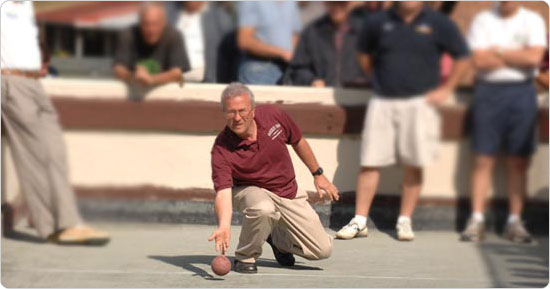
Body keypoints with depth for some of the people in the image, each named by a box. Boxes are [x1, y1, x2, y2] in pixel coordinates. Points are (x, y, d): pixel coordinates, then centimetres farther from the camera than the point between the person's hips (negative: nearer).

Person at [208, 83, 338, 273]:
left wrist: (318, 174, 12)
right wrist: (224, 226, -54)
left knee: (323, 250, -5)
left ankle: (278, 237, 25)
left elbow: (298, 142, 3)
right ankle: (245, 257, -13)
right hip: (251, 191, -4)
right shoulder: (221, 150, -27)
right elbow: (223, 191, -36)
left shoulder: (273, 115, -17)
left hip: (289, 192, 4)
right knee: (263, 209, -42)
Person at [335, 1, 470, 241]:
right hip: (382, 102, 1)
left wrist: (446, 89, 3)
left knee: (413, 165, 1)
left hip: (419, 102, -1)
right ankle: (360, 221, 5)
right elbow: (364, 54, 21)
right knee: (370, 162, -1)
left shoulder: (438, 24, -1)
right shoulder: (378, 22, 3)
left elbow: (462, 57, 7)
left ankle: (405, 221, 13)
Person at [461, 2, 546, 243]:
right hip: (488, 90, 0)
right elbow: (479, 61, -6)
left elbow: (534, 58, -8)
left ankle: (515, 221, 6)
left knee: (518, 161, 1)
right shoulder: (482, 20, 6)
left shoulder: (533, 20, 6)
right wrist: (517, 56, -4)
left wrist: (498, 52, -4)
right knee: (483, 159, -3)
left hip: (522, 91, 0)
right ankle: (477, 219, -1)